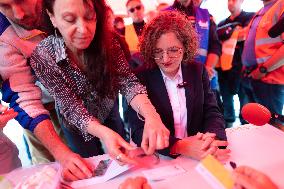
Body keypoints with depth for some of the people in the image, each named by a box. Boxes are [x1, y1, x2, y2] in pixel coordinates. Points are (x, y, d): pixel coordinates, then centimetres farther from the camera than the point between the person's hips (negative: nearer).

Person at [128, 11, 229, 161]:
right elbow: (138, 131, -13)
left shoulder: (197, 70, 2)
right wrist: (180, 146, -27)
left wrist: (211, 140, -20)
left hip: (198, 157, 3)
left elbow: (212, 113, 1)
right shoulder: (140, 77, -9)